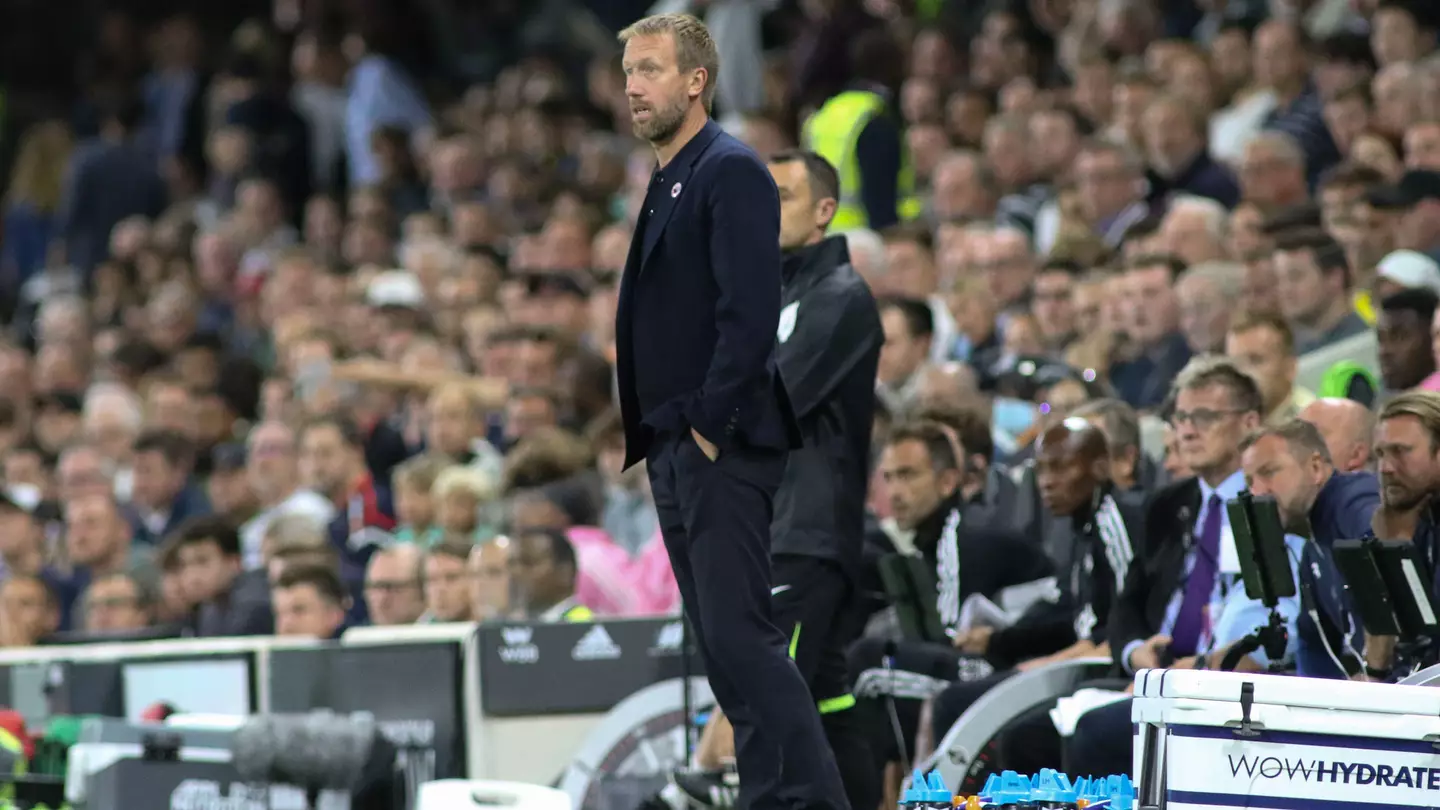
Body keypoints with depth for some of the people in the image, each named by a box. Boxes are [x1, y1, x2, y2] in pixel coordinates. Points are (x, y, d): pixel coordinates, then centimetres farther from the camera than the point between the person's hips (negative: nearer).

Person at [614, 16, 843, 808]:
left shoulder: (730, 172, -10)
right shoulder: (665, 182, 17)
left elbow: (749, 312, -19)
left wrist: (710, 429, -19)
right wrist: (656, 435, 13)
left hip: (723, 446, -9)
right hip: (672, 447, 9)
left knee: (740, 636, -14)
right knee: (719, 643, 8)